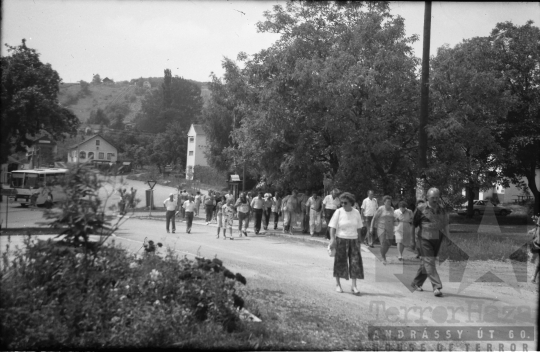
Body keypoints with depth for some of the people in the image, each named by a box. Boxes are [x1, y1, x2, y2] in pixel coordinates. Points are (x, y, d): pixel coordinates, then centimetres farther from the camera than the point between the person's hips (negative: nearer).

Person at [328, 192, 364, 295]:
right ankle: (337, 284, 20)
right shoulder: (338, 212, -7)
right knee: (340, 262, 4)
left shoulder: (356, 213, 3)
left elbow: (358, 228, 11)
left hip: (353, 240, 3)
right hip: (341, 240, -3)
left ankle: (354, 286, 1)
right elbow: (332, 227, -9)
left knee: (355, 262, -3)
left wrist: (359, 240, 12)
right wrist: (332, 239, -20)